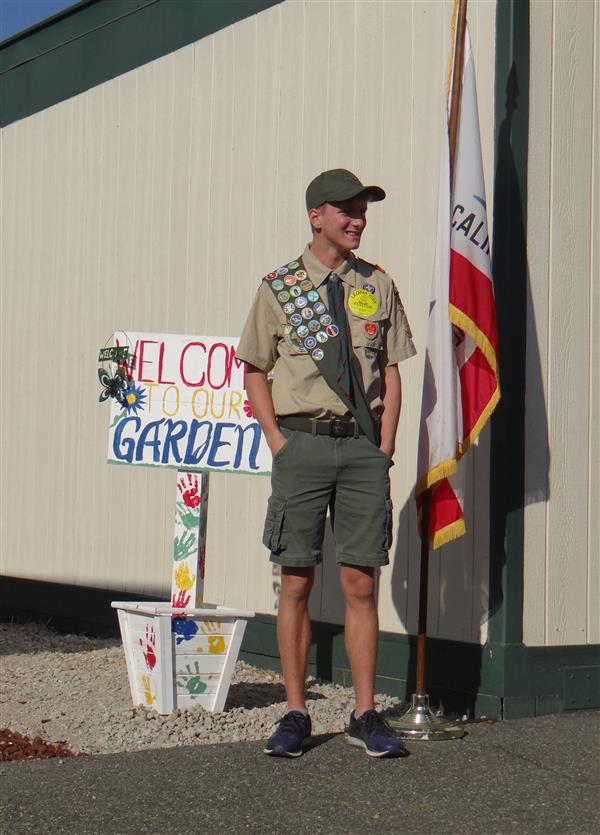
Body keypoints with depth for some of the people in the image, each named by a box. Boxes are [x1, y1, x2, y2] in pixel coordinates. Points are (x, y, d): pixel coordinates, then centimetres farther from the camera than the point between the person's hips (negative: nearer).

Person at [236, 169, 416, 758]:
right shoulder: (279, 288, 5)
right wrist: (278, 443, -2)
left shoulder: (377, 285, 10)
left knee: (360, 583, 2)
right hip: (302, 443, -1)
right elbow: (254, 372, 9)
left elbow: (391, 371, 11)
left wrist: (384, 446, 2)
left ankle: (365, 715, 9)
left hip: (364, 446, 1)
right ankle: (294, 714, 10)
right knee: (296, 582, 1)